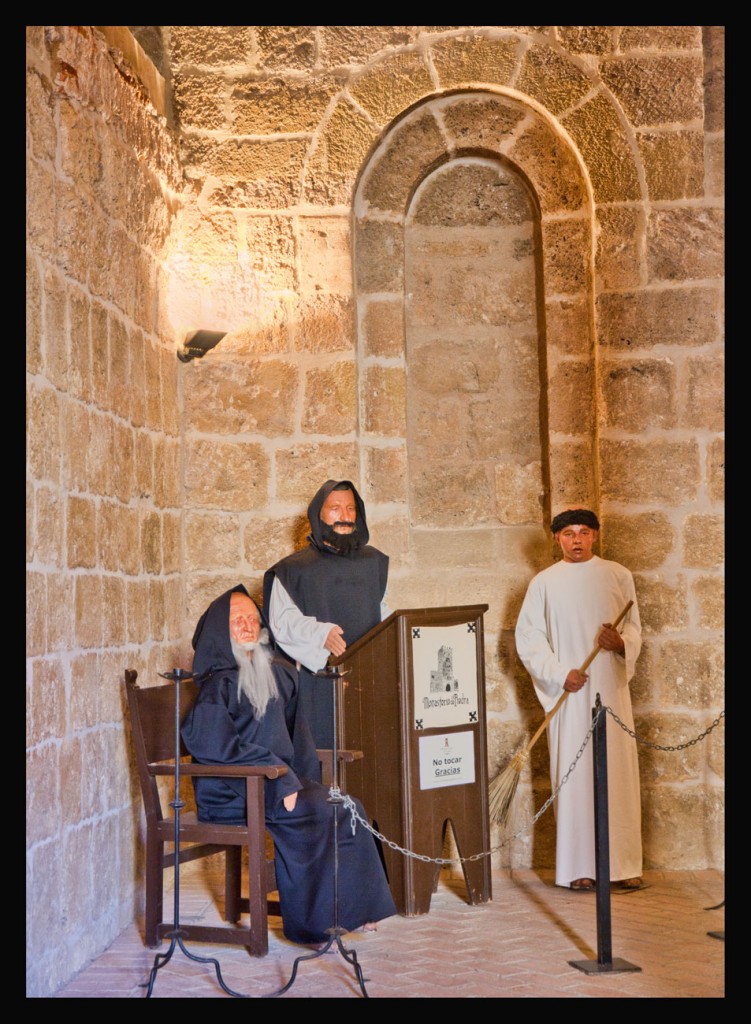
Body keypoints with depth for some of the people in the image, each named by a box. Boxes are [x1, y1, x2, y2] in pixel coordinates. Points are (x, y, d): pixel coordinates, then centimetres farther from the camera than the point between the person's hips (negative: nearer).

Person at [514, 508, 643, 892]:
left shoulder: (618, 576, 8)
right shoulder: (544, 583, 4)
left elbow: (635, 628, 10)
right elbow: (527, 638, 2)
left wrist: (621, 643, -13)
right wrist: (560, 674, -10)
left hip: (612, 689, 2)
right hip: (569, 693, -1)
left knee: (619, 772, 1)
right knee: (573, 775, -3)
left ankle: (623, 864, 8)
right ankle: (578, 868, 1)